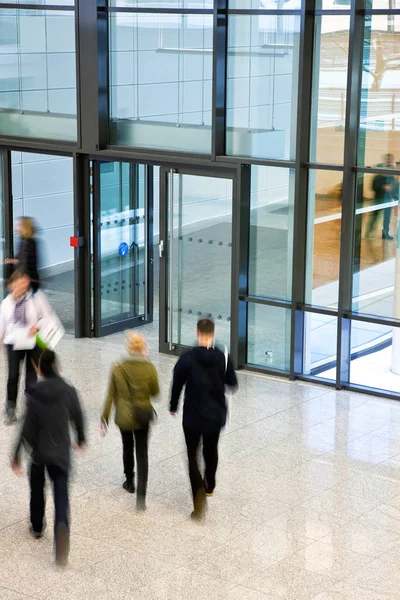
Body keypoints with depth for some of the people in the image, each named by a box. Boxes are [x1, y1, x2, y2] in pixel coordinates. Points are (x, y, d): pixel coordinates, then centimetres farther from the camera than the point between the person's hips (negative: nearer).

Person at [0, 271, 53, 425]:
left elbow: (48, 316, -4)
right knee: (13, 376, -5)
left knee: (31, 375, 8)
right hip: (14, 342, 1)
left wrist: (37, 327, -19)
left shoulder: (37, 297, -6)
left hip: (32, 342, -1)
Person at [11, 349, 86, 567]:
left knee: (37, 491, 24)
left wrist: (16, 455, -5)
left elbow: (27, 428, -14)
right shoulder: (69, 391, -9)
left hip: (39, 452, 0)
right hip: (61, 453, 0)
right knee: (61, 497, 0)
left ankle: (37, 527, 42)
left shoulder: (34, 395, -16)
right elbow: (78, 418, 4)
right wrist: (81, 438, 23)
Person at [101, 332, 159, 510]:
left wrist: (104, 419, 2)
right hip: (142, 416, -1)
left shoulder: (118, 369, -13)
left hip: (123, 416, 1)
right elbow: (155, 392, -2)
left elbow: (111, 396, -6)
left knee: (127, 448, 26)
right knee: (142, 454, 8)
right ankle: (141, 496, -4)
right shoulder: (149, 369, -15)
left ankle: (129, 483, 45)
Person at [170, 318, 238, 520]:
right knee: (211, 451, 25)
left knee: (192, 455, 7)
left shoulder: (187, 359, -15)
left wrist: (173, 407, 11)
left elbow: (177, 385, -6)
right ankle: (209, 486, 44)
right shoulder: (223, 358, -10)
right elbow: (233, 384, 2)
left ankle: (200, 493, -13)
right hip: (216, 415, 3)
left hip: (193, 416, -3)